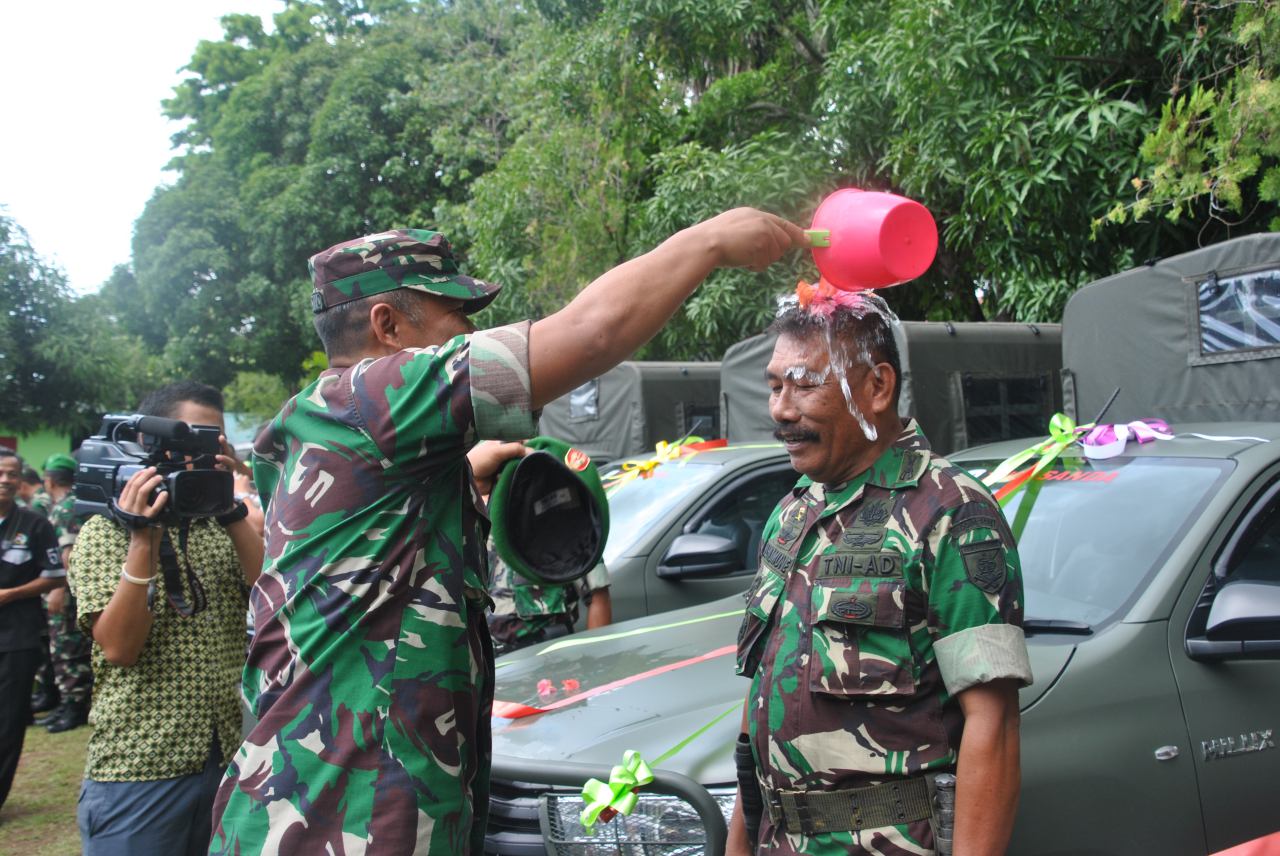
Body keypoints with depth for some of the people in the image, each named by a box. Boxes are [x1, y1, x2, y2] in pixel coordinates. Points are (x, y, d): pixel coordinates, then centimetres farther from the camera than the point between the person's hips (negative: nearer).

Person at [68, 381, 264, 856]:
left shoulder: (221, 528, 12)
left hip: (229, 758, 4)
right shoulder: (106, 531, -2)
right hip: (139, 767, -4)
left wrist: (233, 514, -12)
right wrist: (144, 541, -21)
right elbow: (118, 647, -14)